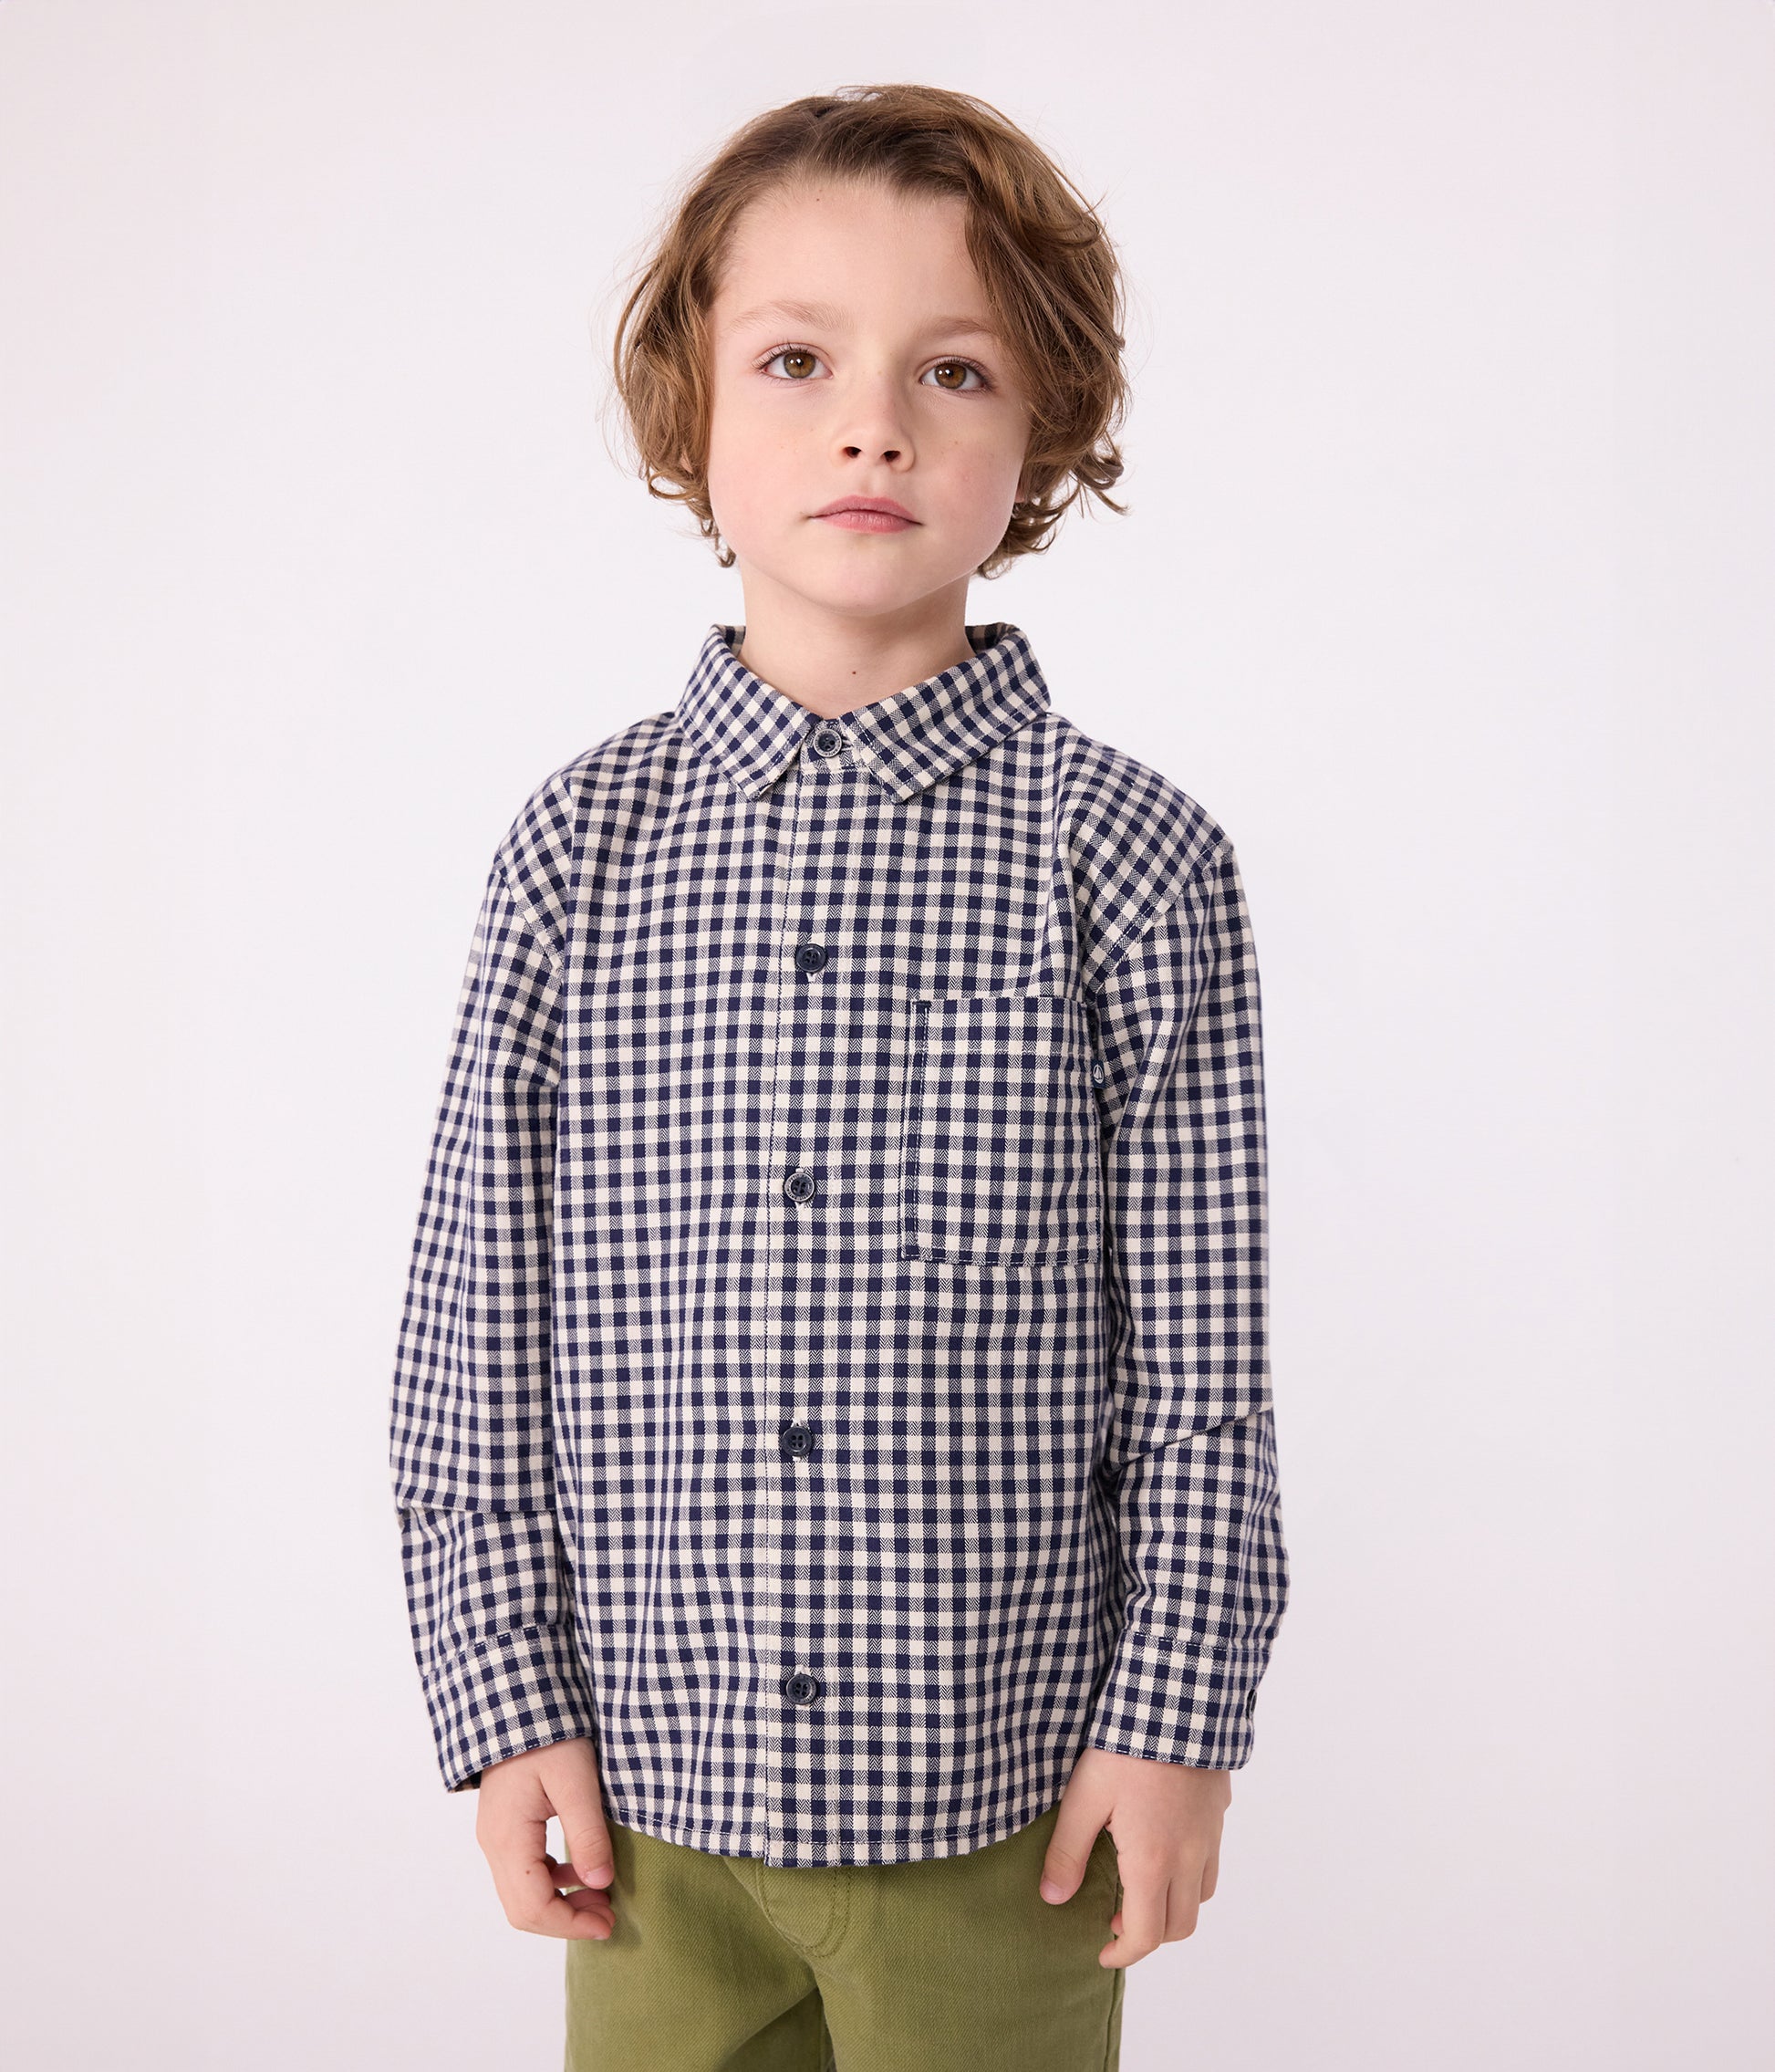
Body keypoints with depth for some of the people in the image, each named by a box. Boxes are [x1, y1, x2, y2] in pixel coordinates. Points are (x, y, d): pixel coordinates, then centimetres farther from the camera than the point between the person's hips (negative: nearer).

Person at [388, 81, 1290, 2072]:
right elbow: (474, 1320, 2)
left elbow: (1201, 1350, -3)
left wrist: (1181, 1717, -4)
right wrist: (506, 1699, 0)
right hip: (651, 1781, 2)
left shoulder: (1131, 856, -6)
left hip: (1010, 1789, -1)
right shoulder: (580, 843, -2)